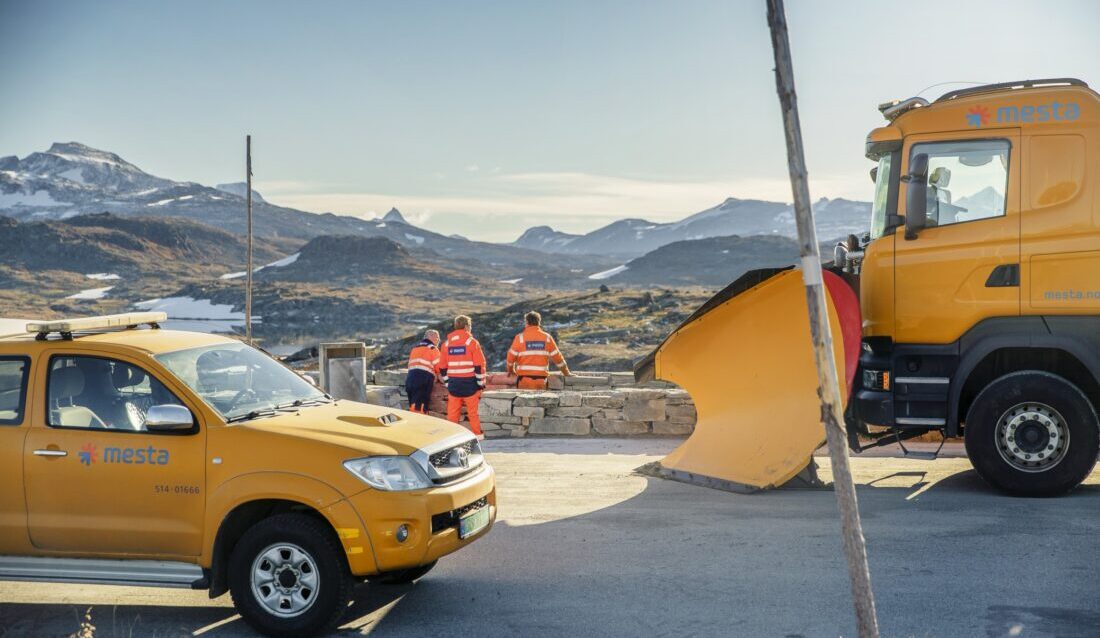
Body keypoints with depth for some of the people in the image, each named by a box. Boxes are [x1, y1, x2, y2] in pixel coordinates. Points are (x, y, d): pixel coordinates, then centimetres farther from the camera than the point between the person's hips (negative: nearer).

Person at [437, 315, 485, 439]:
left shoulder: (447, 344, 8)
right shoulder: (472, 342, -6)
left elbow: (442, 367, 11)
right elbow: (479, 365, -8)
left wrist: (447, 384, 18)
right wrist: (481, 383, 0)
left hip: (453, 384, 4)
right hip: (469, 383, -4)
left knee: (452, 412, 7)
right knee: (473, 411, 3)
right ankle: (477, 435, 8)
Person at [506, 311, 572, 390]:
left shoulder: (520, 337, -2)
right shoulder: (547, 337, 5)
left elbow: (511, 357, 3)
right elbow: (557, 357, 9)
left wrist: (511, 370, 23)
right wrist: (567, 373, 21)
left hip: (525, 378, -2)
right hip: (541, 380, 2)